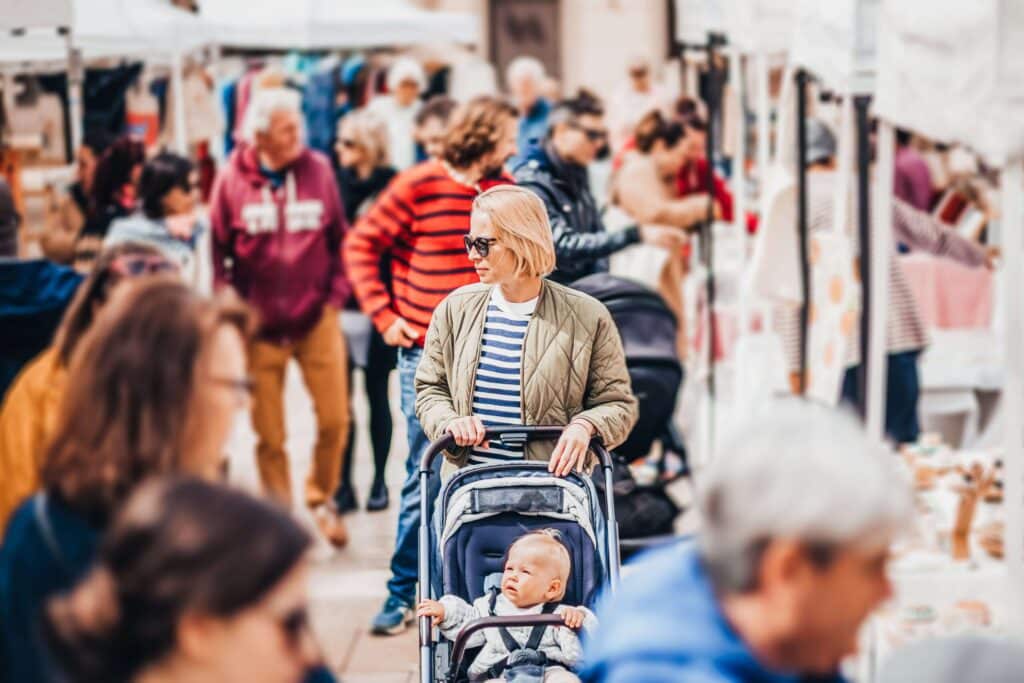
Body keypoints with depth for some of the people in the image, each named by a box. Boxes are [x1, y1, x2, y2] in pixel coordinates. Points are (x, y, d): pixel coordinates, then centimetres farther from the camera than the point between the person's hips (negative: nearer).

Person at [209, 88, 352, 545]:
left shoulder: (318, 169, -1)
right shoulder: (233, 180, -4)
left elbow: (340, 238, 6)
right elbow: (219, 251, 1)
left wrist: (336, 293, -1)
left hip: (317, 317, 1)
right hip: (260, 324, -1)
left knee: (334, 418, -1)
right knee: (269, 434, 5)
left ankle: (321, 498, 24)